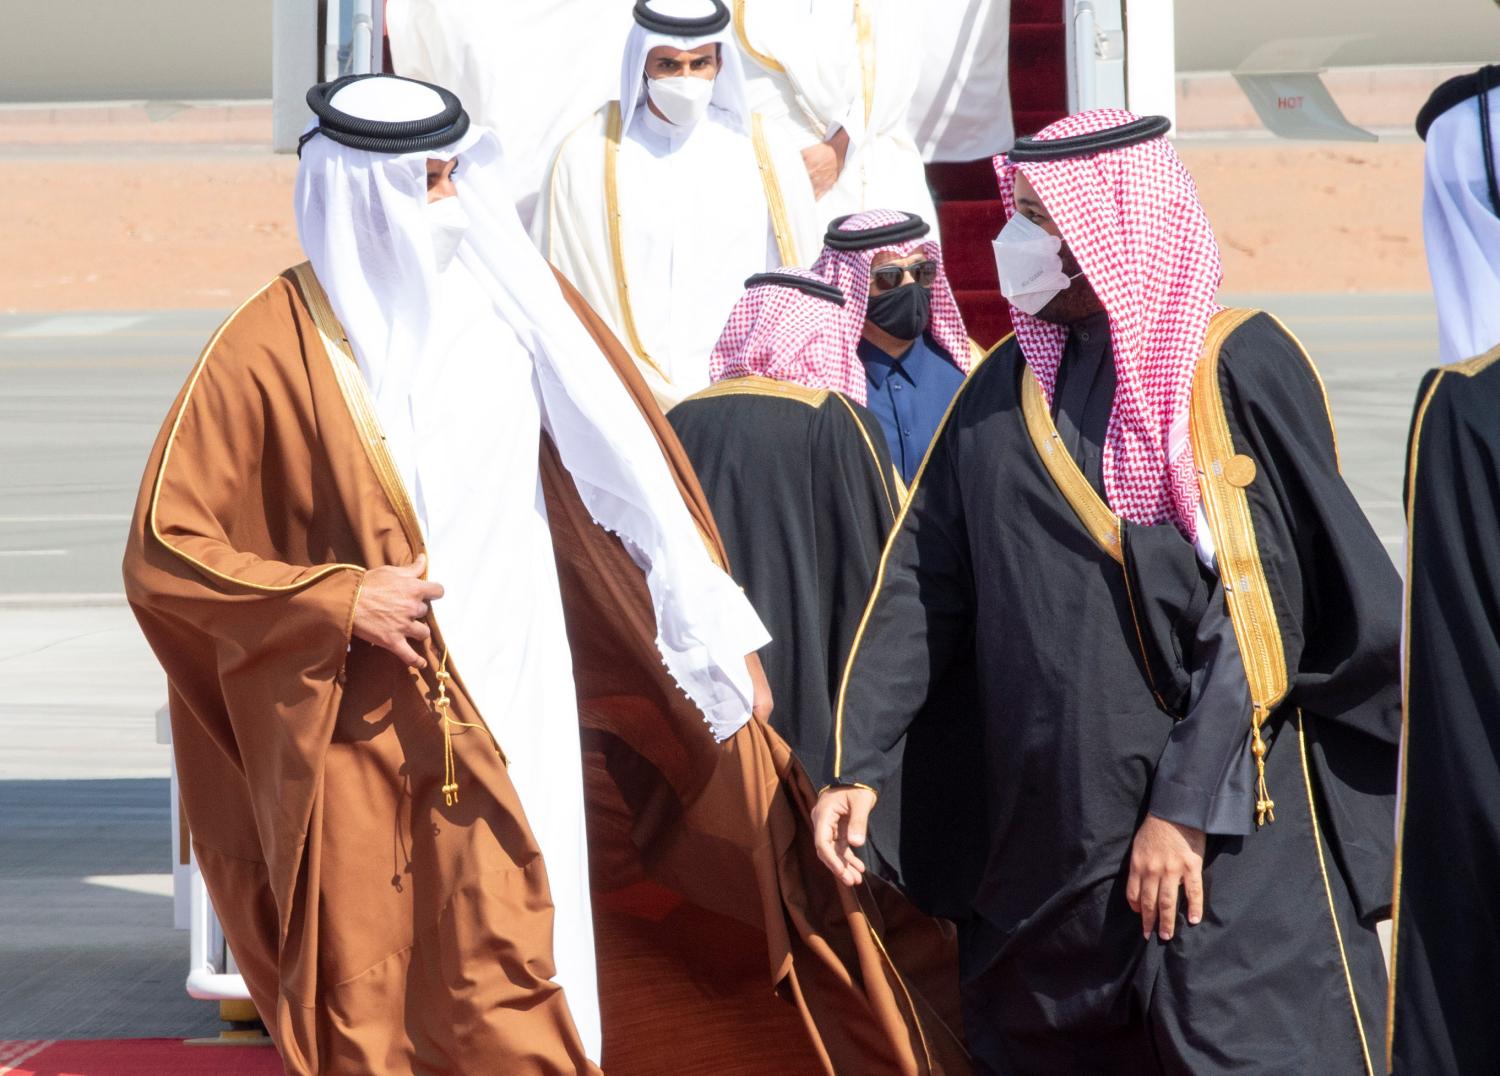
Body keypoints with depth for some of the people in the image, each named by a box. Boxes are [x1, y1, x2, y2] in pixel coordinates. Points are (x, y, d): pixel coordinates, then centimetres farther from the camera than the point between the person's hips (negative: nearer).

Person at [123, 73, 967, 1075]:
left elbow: (625, 469, 7)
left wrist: (723, 635, 5)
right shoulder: (272, 349, -7)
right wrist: (338, 598, -13)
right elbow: (166, 547, -4)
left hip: (514, 705, 2)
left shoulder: (513, 297, 1)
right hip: (358, 731, -2)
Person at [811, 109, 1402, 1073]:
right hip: (1043, 830, 6)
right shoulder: (1009, 388, 10)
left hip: (1231, 828, -5)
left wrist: (1188, 805, -17)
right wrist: (855, 765, -3)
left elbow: (1258, 608, -12)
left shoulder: (1239, 370, -7)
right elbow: (923, 587, 7)